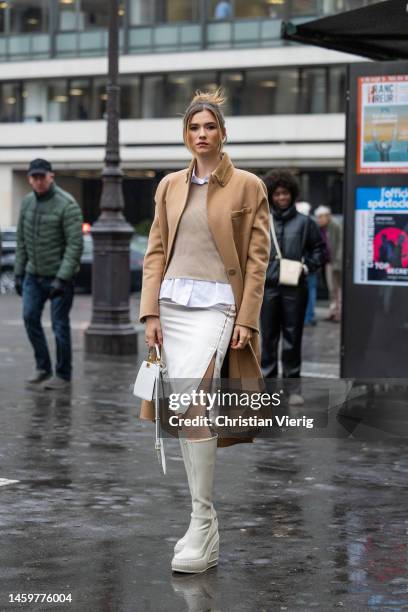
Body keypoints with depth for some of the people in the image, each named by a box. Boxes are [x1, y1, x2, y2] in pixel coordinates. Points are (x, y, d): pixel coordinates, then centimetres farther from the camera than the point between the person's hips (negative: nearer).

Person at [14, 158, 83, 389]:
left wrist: (62, 278, -23)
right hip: (34, 274, 6)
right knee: (30, 317, -1)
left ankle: (63, 375, 8)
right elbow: (22, 240, 13)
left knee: (60, 324, -2)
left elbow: (75, 245, -19)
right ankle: (43, 367, 12)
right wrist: (19, 273, 9)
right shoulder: (28, 202, 6)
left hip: (60, 275, -6)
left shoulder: (67, 205, -15)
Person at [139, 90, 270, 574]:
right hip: (172, 303, 5)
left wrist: (246, 320, -8)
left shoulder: (248, 186, 0)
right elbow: (156, 251, 11)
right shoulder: (170, 186, 12)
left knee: (192, 403, -22)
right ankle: (204, 524, 14)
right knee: (184, 411, 5)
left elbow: (257, 259, -2)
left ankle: (202, 526, -16)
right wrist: (151, 312, 1)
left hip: (216, 304, -5)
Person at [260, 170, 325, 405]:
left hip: (294, 288, -1)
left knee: (293, 337, 3)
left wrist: (309, 266, -3)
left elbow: (319, 248, 10)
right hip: (268, 287, 1)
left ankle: (293, 386, 10)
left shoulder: (304, 222, 3)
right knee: (268, 337, 6)